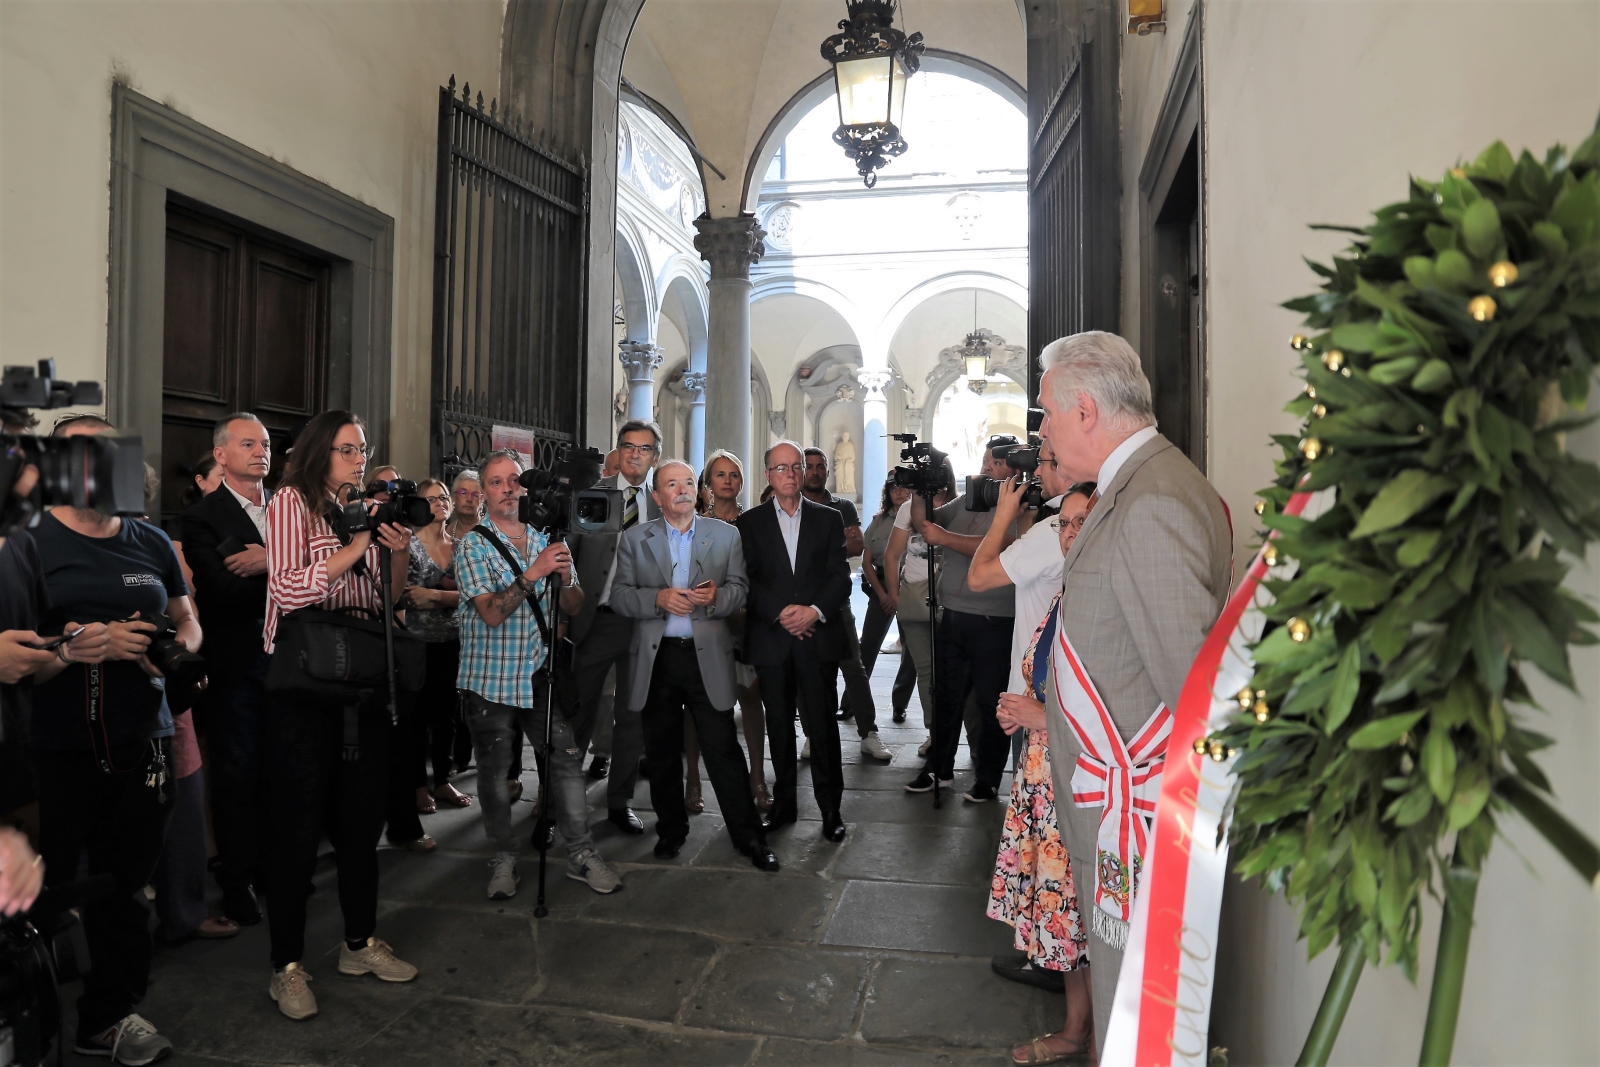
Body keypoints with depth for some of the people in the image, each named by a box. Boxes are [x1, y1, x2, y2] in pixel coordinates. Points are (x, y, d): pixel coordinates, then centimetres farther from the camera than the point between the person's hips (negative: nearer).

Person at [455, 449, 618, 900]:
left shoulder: (547, 541, 9)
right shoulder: (473, 546, -3)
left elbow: (573, 609, 7)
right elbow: (491, 613, -16)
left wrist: (566, 578, -14)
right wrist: (534, 572, -26)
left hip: (540, 675, 3)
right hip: (489, 680, -3)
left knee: (567, 759, 0)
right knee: (493, 770, 6)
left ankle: (581, 854, 10)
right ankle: (503, 857, 21)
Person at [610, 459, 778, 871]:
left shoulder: (726, 534, 6)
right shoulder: (635, 539, 7)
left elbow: (739, 590, 3)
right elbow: (620, 595, 1)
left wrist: (716, 596, -19)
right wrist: (658, 598, -16)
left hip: (708, 656, -1)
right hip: (656, 657, 2)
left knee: (723, 750, -2)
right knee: (662, 752, 12)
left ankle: (748, 835, 10)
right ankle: (671, 829, 29)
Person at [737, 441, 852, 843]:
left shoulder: (828, 518, 9)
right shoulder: (750, 522, 8)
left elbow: (841, 577, 2)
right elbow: (747, 580, -1)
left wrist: (814, 610, -13)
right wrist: (781, 612, -14)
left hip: (818, 636, -1)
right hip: (771, 639, 1)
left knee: (821, 724, -2)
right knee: (779, 726, 9)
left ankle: (830, 807, 11)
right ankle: (784, 803, 22)